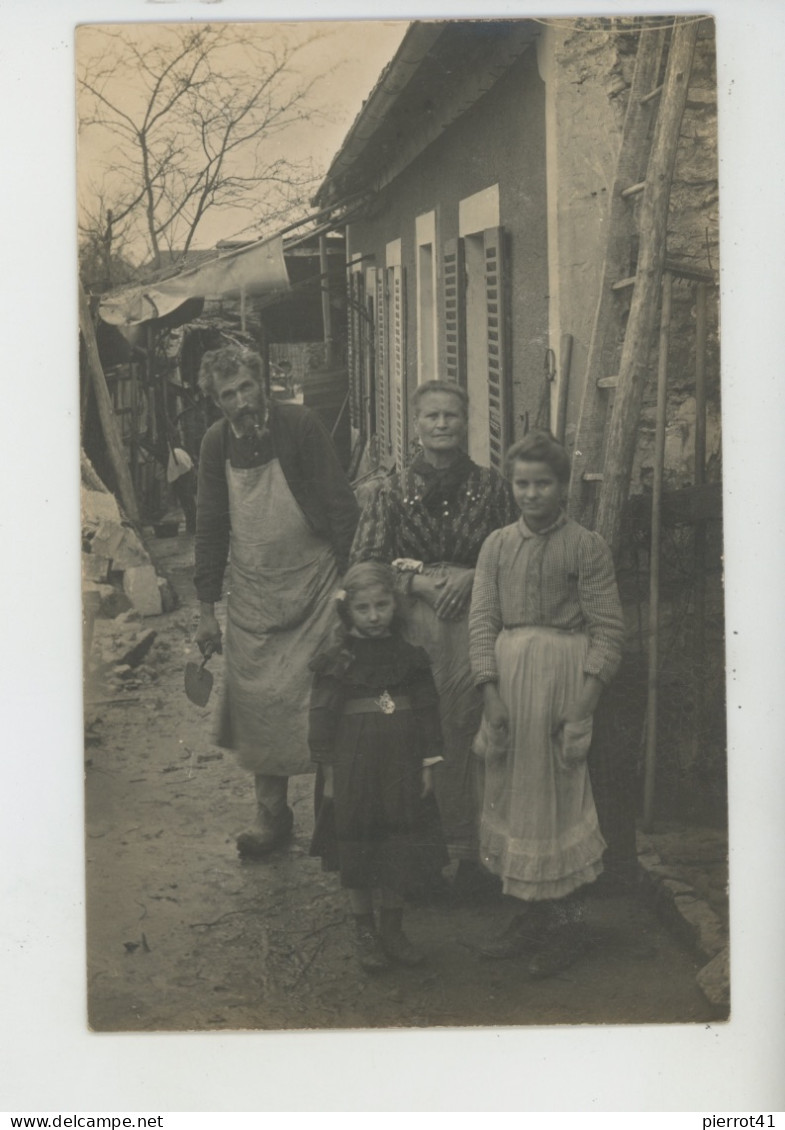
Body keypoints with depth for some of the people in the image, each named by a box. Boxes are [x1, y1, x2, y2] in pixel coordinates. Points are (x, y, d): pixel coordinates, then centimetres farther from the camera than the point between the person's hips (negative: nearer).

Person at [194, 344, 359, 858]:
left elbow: (341, 506, -9)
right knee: (258, 703, 4)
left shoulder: (300, 425, -10)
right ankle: (271, 813, 18)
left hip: (314, 585, -4)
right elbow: (211, 527, 9)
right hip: (253, 598, 4)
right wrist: (207, 609, 8)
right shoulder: (217, 442, 2)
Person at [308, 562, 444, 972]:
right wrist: (329, 770, -6)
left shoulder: (410, 658, 3)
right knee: (356, 848, 7)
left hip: (401, 768, 2)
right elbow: (323, 717, -4)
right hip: (353, 767, -2)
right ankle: (365, 931, 21)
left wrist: (428, 764, 5)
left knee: (399, 850, 9)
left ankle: (393, 929, 24)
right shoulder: (336, 661, -5)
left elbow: (427, 711, 7)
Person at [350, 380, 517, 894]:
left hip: (472, 618, 0)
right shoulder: (395, 490, 3)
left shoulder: (490, 486, 5)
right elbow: (363, 563, 2)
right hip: (412, 620, 0)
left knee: (465, 732, 2)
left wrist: (470, 578, -9)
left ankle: (464, 847, 13)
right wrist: (422, 581, -9)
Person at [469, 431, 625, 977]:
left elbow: (609, 628, -6)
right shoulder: (498, 546, 7)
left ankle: (568, 922, 14)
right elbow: (482, 620, 4)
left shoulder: (587, 546, -3)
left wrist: (585, 702, -13)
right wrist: (492, 696, -6)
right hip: (508, 673, 4)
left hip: (565, 671, -4)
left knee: (560, 792, -1)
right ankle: (532, 916, 23)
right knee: (512, 790, 9)